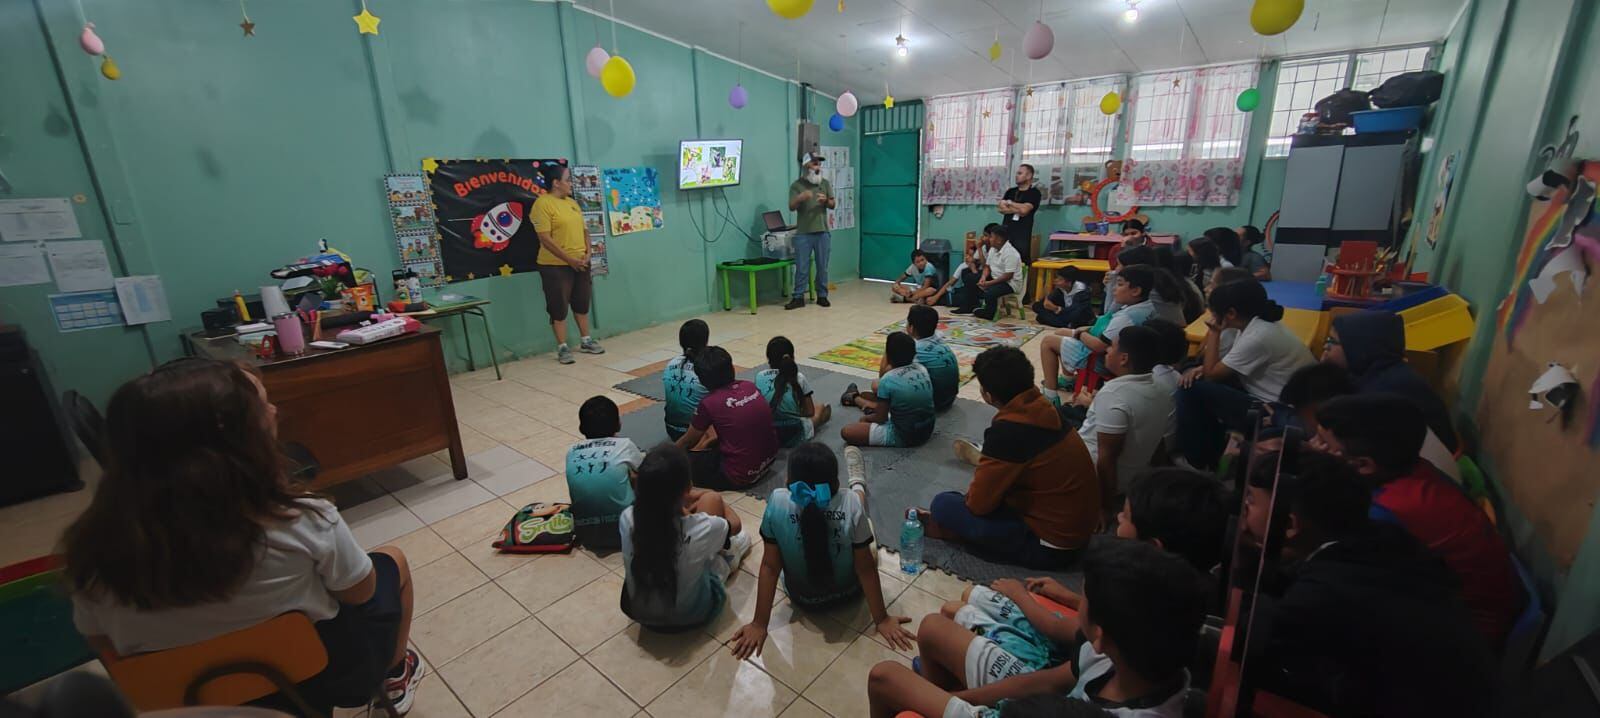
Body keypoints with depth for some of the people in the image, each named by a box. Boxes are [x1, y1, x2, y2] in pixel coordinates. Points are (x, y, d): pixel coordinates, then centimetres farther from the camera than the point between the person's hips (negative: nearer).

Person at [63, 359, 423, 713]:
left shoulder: (98, 543, -21)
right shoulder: (301, 521, -33)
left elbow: (103, 645, -2)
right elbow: (361, 592, -14)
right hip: (326, 679, -3)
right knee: (391, 560, 19)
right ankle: (394, 677, 41)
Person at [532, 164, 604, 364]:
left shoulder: (572, 203, 12)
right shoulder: (543, 204, -12)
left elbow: (583, 230, 16)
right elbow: (545, 238, -17)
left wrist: (587, 253, -1)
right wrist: (569, 259, -18)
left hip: (580, 263, 7)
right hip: (555, 265, -7)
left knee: (582, 303, 15)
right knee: (559, 307, 2)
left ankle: (586, 341, 28)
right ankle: (562, 348, 11)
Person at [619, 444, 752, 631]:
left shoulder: (628, 519, -25)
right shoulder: (701, 528, -32)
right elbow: (735, 525, -6)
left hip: (640, 614, 3)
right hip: (692, 616, -3)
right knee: (712, 498, 5)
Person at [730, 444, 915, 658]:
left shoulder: (777, 502, -29)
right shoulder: (851, 503, -31)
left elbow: (769, 566, -22)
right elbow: (866, 567, -23)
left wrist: (759, 623, -11)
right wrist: (882, 619, -10)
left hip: (802, 599, 0)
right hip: (847, 593, 0)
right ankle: (858, 484, 52)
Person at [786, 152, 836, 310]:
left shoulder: (825, 183, 11)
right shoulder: (796, 185, 2)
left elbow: (833, 204, 9)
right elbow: (791, 207, -6)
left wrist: (826, 200, -14)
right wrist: (800, 198, -27)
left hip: (822, 232, 2)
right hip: (803, 233, -2)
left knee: (822, 266, 6)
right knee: (801, 267, 0)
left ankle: (822, 296, 16)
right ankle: (798, 298, 6)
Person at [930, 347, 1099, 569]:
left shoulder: (1008, 431, -27)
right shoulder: (1042, 408, -3)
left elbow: (979, 502, -18)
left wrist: (968, 496, 2)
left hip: (1050, 547, -8)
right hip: (1078, 530, 9)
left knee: (943, 505, -13)